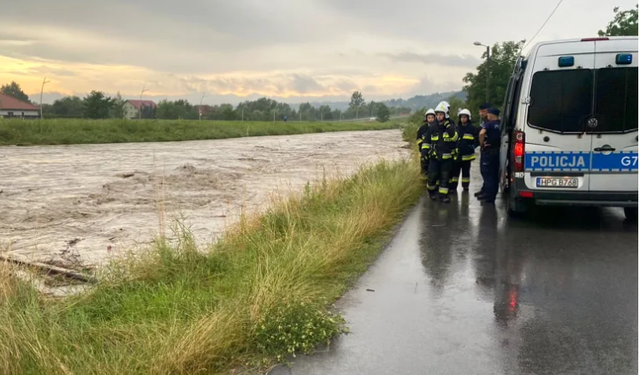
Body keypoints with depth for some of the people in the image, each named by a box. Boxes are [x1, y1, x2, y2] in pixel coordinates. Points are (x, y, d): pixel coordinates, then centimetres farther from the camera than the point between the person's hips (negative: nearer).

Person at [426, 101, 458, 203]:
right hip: (434, 156, 1)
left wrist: (449, 127, -30)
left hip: (447, 157, -1)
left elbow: (455, 138, -19)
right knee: (432, 176, -1)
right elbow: (427, 141, 12)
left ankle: (443, 195, 12)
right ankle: (431, 192, 23)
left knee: (445, 177, 4)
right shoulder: (433, 127, 3)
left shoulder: (450, 125, -4)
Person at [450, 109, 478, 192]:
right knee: (454, 171, 0)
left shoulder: (472, 128, 0)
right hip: (457, 154, 3)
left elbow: (476, 139, 1)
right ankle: (452, 186, 2)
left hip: (467, 154, -3)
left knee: (466, 171, 8)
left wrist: (472, 146, -12)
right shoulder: (456, 128, 13)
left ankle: (465, 186, 17)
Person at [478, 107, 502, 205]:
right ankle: (487, 194, 25)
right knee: (495, 174, 14)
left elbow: (482, 133, -31)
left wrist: (481, 143, -17)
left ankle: (489, 198, -1)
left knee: (488, 174, -2)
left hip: (488, 152, -7)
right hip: (498, 151, 7)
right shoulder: (501, 124, 7)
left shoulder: (488, 124, -13)